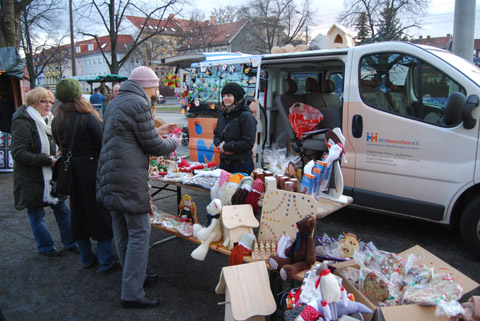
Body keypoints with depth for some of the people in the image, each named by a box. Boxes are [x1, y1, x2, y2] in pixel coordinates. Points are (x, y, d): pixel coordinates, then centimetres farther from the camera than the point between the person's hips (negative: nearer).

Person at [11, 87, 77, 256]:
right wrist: (47, 160, -23)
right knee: (36, 215, 7)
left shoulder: (47, 121, 12)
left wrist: (57, 158, 5)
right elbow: (18, 153, -22)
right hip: (32, 179, -7)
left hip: (50, 176, 7)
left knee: (62, 209, 11)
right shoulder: (23, 122, -15)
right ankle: (45, 247, 25)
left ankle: (70, 243, 24)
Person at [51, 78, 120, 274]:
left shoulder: (56, 121, 2)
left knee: (79, 213, 16)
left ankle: (86, 259, 29)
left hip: (71, 173, 6)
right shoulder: (88, 118, -16)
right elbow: (102, 145, -14)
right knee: (101, 214, 3)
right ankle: (106, 263, 9)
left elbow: (61, 146, 8)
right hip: (92, 170, -6)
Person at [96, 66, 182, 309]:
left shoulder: (115, 103, 17)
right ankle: (132, 294, 5)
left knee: (122, 232, 17)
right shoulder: (138, 104, -13)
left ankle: (134, 276, 34)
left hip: (110, 177, 10)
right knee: (139, 233, -1)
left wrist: (158, 131, 24)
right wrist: (174, 142, 8)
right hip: (130, 180, -10)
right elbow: (152, 146, -11)